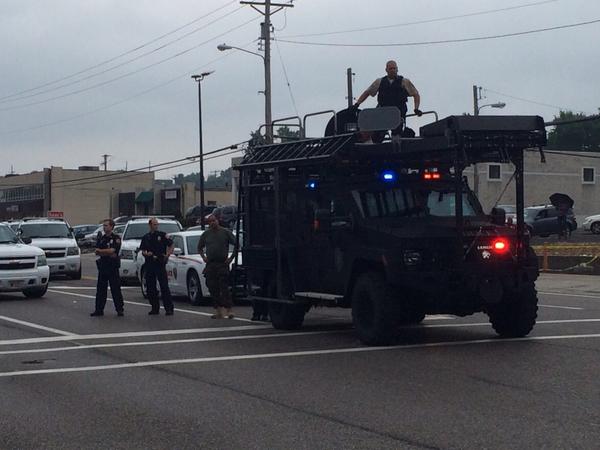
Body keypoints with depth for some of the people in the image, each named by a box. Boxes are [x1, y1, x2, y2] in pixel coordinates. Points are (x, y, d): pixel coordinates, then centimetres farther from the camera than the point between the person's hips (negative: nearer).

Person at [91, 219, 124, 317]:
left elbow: (112, 250, -16)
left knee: (116, 289, -2)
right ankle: (99, 310, 9)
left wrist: (100, 251, -7)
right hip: (102, 266, 5)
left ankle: (119, 309, 2)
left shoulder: (116, 238, -2)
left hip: (113, 267, -5)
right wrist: (109, 253, -12)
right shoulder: (101, 238, 13)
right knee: (100, 289, 5)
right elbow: (97, 252, 3)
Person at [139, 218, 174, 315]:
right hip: (149, 264, 4)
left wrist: (168, 254, -7)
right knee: (150, 287, 6)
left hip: (160, 263, -4)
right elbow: (143, 250, 14)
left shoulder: (162, 235, 3)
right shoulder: (146, 237, 12)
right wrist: (146, 253, -7)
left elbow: (171, 245, 6)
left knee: (164, 286, -9)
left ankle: (169, 308, -8)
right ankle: (155, 308, 15)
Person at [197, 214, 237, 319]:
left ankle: (228, 310, -14)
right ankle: (219, 311, 9)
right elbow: (200, 248, 27)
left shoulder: (226, 232, 2)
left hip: (223, 264, -5)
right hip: (210, 265, 5)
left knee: (224, 288, -12)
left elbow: (236, 245, 2)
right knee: (213, 289, 4)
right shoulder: (206, 234, 13)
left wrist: (231, 258, -3)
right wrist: (203, 257, 13)